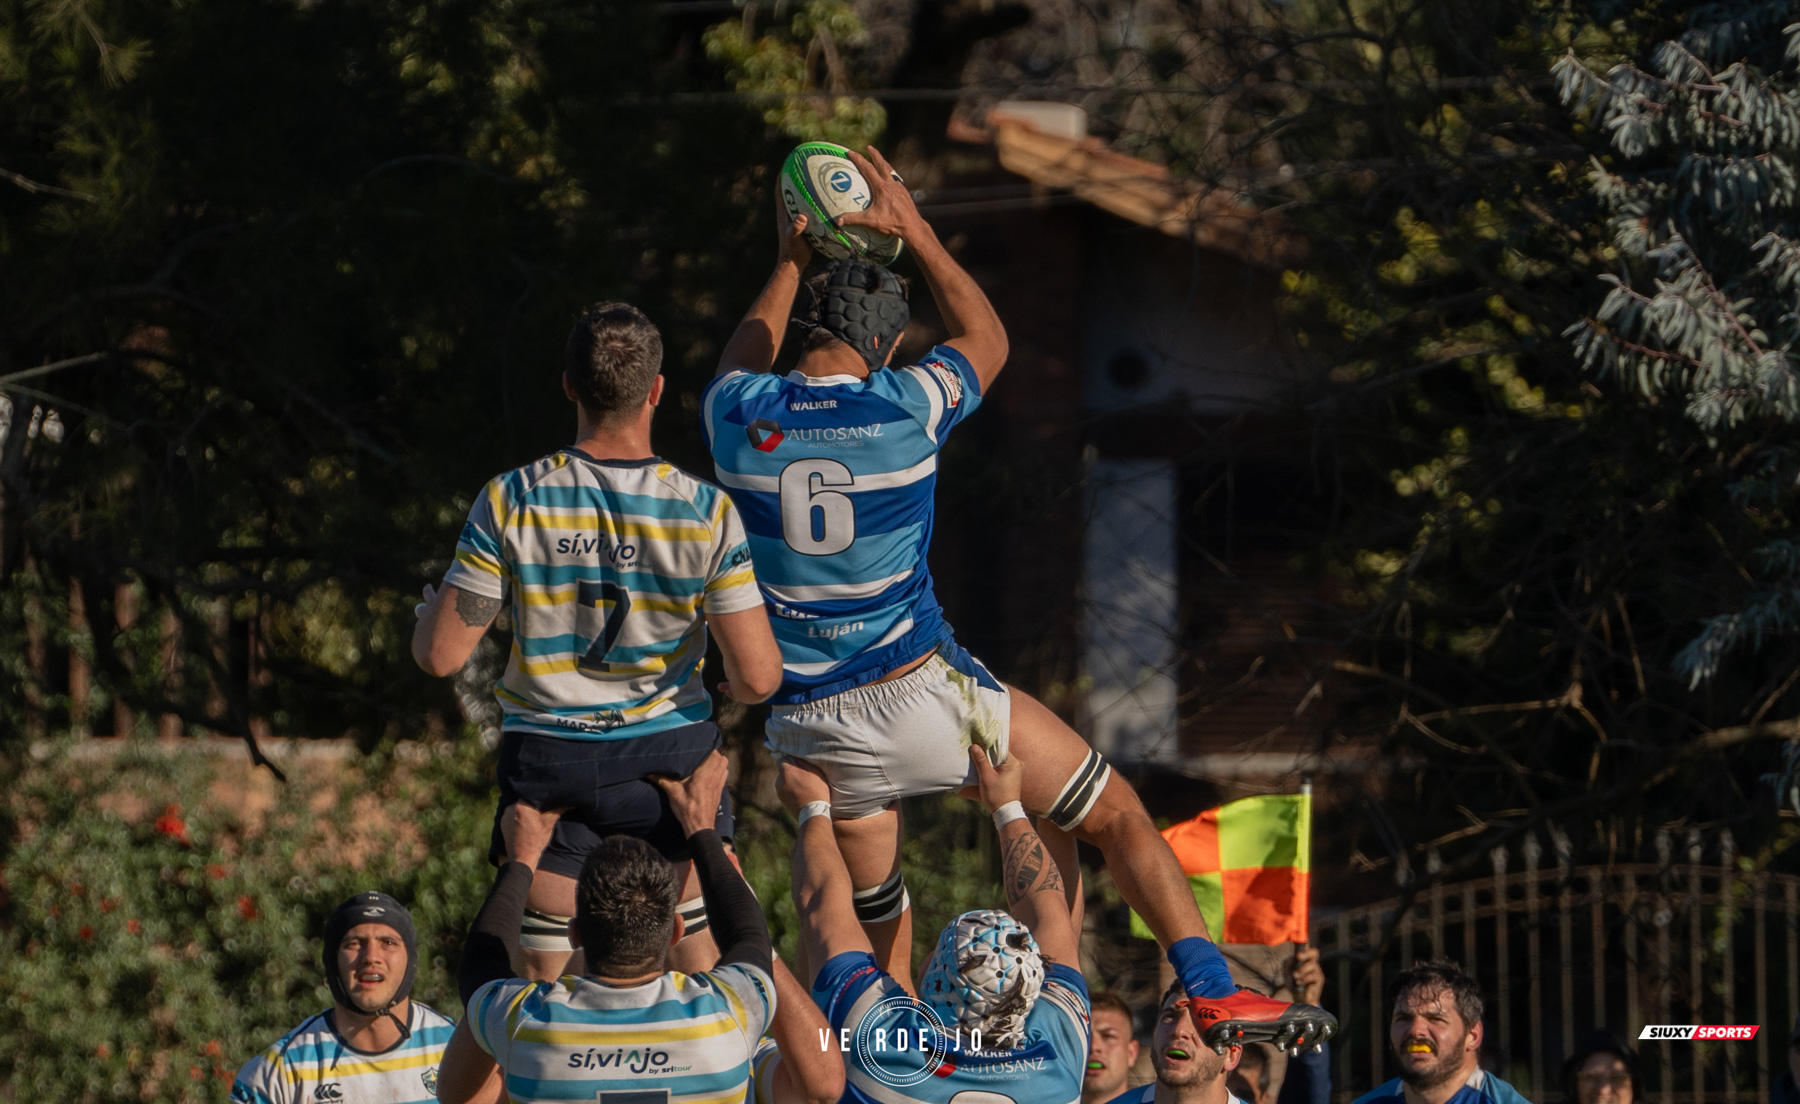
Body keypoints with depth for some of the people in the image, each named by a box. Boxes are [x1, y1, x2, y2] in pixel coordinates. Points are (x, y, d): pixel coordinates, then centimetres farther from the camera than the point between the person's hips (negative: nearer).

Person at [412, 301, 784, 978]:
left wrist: (429, 609, 15)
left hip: (545, 765, 0)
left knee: (546, 981, 7)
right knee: (701, 972, 12)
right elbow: (757, 678, -10)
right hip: (671, 756, 0)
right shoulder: (706, 513, -11)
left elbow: (441, 655, -8)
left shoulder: (512, 502, -11)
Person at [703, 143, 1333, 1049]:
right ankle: (1214, 993, 3)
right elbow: (987, 338, 14)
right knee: (1113, 811, 10)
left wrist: (790, 261, 31)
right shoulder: (902, 407, -10)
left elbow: (743, 362, 25)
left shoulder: (737, 419, -4)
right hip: (921, 693, -3)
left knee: (876, 925, 18)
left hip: (810, 722, 3)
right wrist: (915, 231, 19)